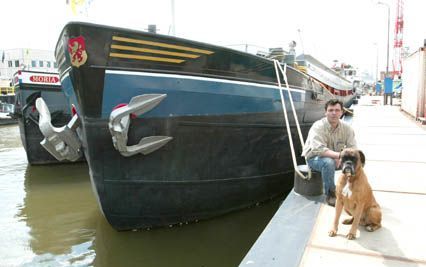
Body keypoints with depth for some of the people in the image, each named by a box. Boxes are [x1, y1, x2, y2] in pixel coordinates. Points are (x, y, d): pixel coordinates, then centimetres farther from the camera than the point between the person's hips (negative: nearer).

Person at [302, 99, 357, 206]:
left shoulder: (346, 128, -7)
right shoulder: (318, 127, -23)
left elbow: (353, 148, -10)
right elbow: (319, 149, -34)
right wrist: (339, 155, -42)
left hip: (337, 158, 5)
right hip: (315, 158, -5)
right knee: (328, 162, -36)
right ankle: (330, 194, -16)